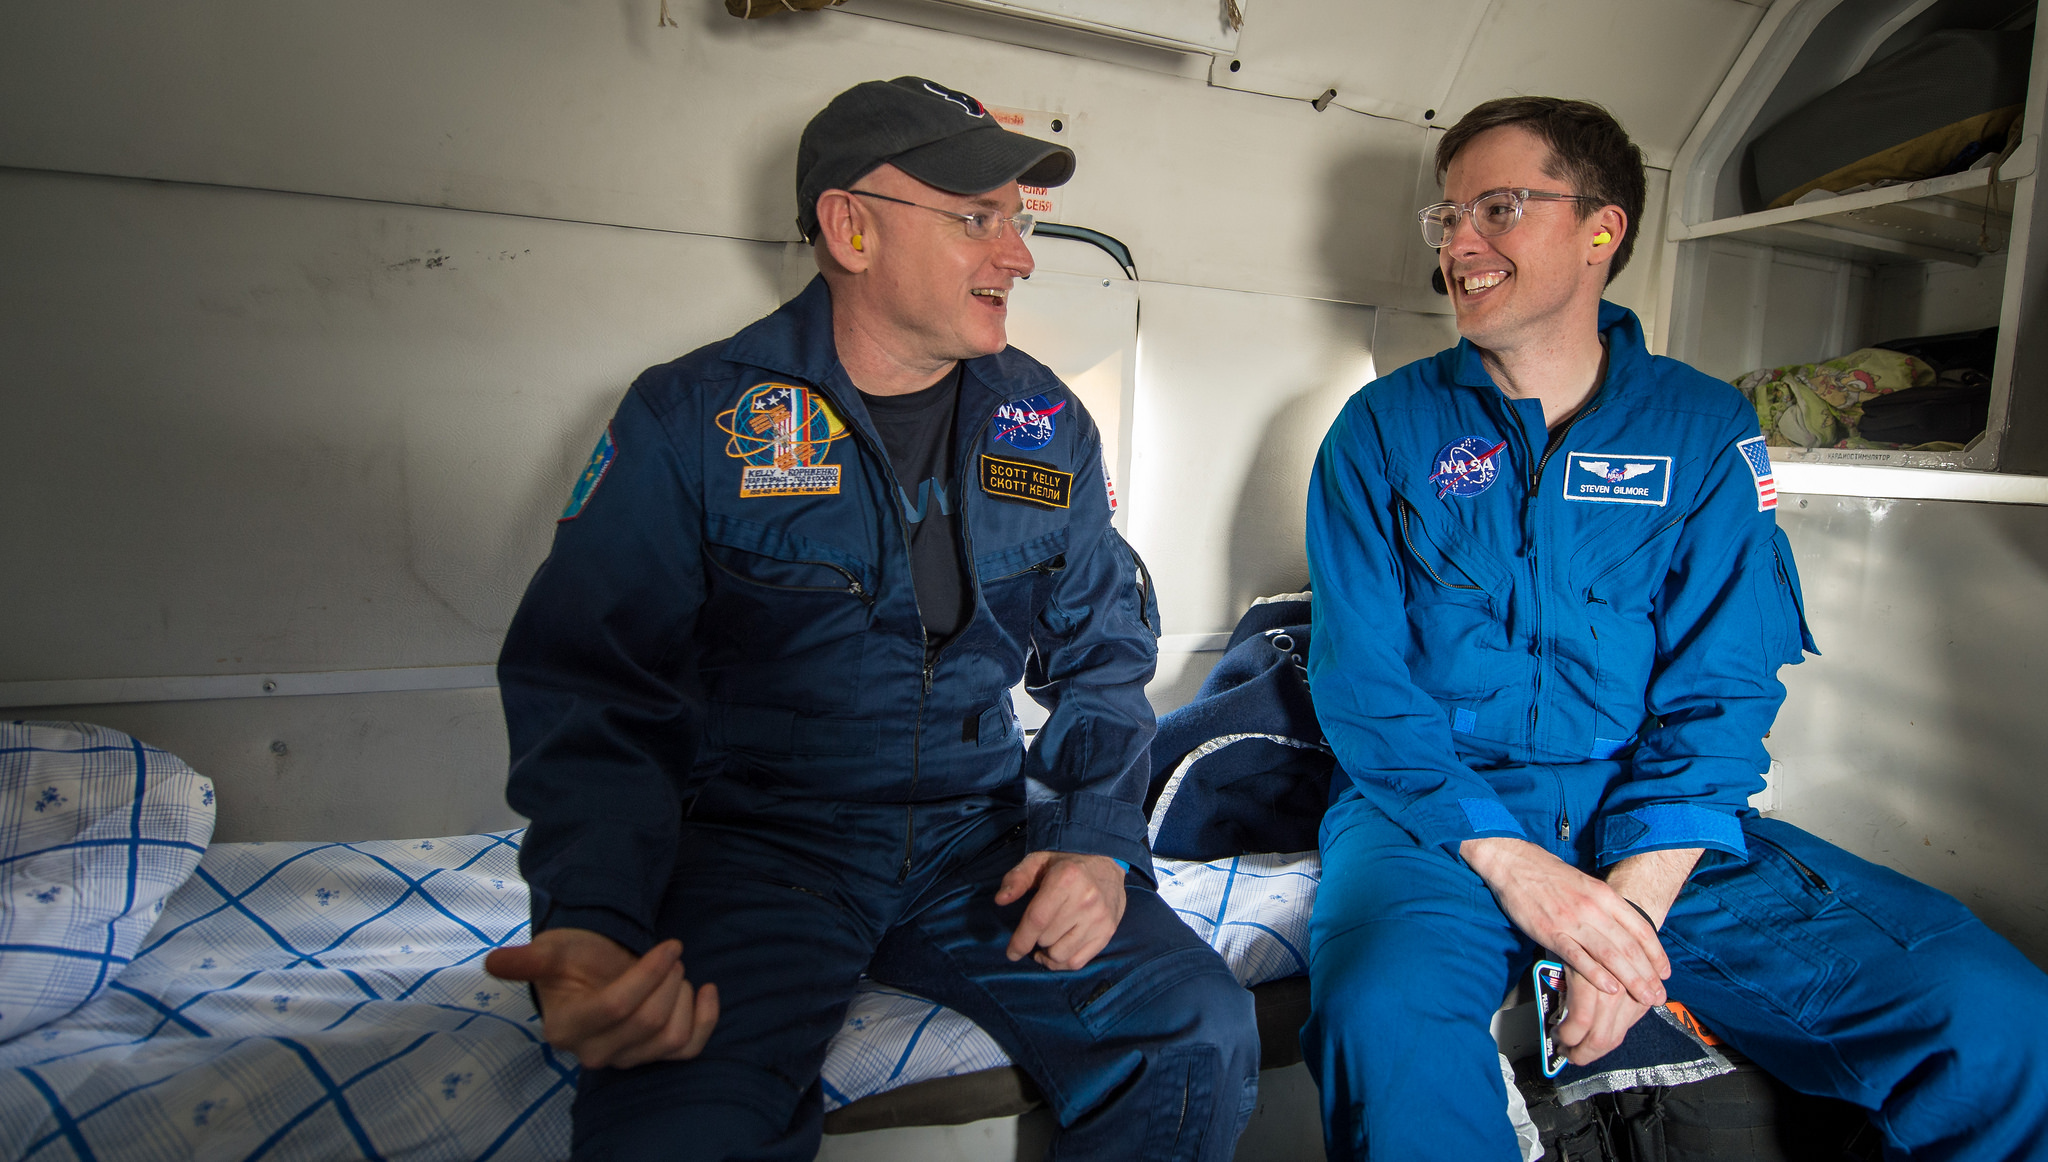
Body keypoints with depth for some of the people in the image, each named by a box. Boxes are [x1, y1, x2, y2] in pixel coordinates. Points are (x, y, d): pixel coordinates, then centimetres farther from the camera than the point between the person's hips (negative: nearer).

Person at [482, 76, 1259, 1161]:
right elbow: (585, 686, -7)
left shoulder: (1049, 426, 6)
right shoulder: (689, 417, -5)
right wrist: (590, 926, -24)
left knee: (1200, 1039, -17)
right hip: (755, 841, -2)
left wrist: (1096, 832, -7)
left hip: (980, 831, 4)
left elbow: (1104, 655, 11)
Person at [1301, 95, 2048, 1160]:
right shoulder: (1384, 430, 2)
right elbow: (1361, 683, -5)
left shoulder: (1705, 429, 6)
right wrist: (1512, 866, -18)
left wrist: (1635, 895, -16)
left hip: (1656, 824, 3)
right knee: (1381, 1011, -33)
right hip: (1436, 812, -2)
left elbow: (1720, 692, -1)